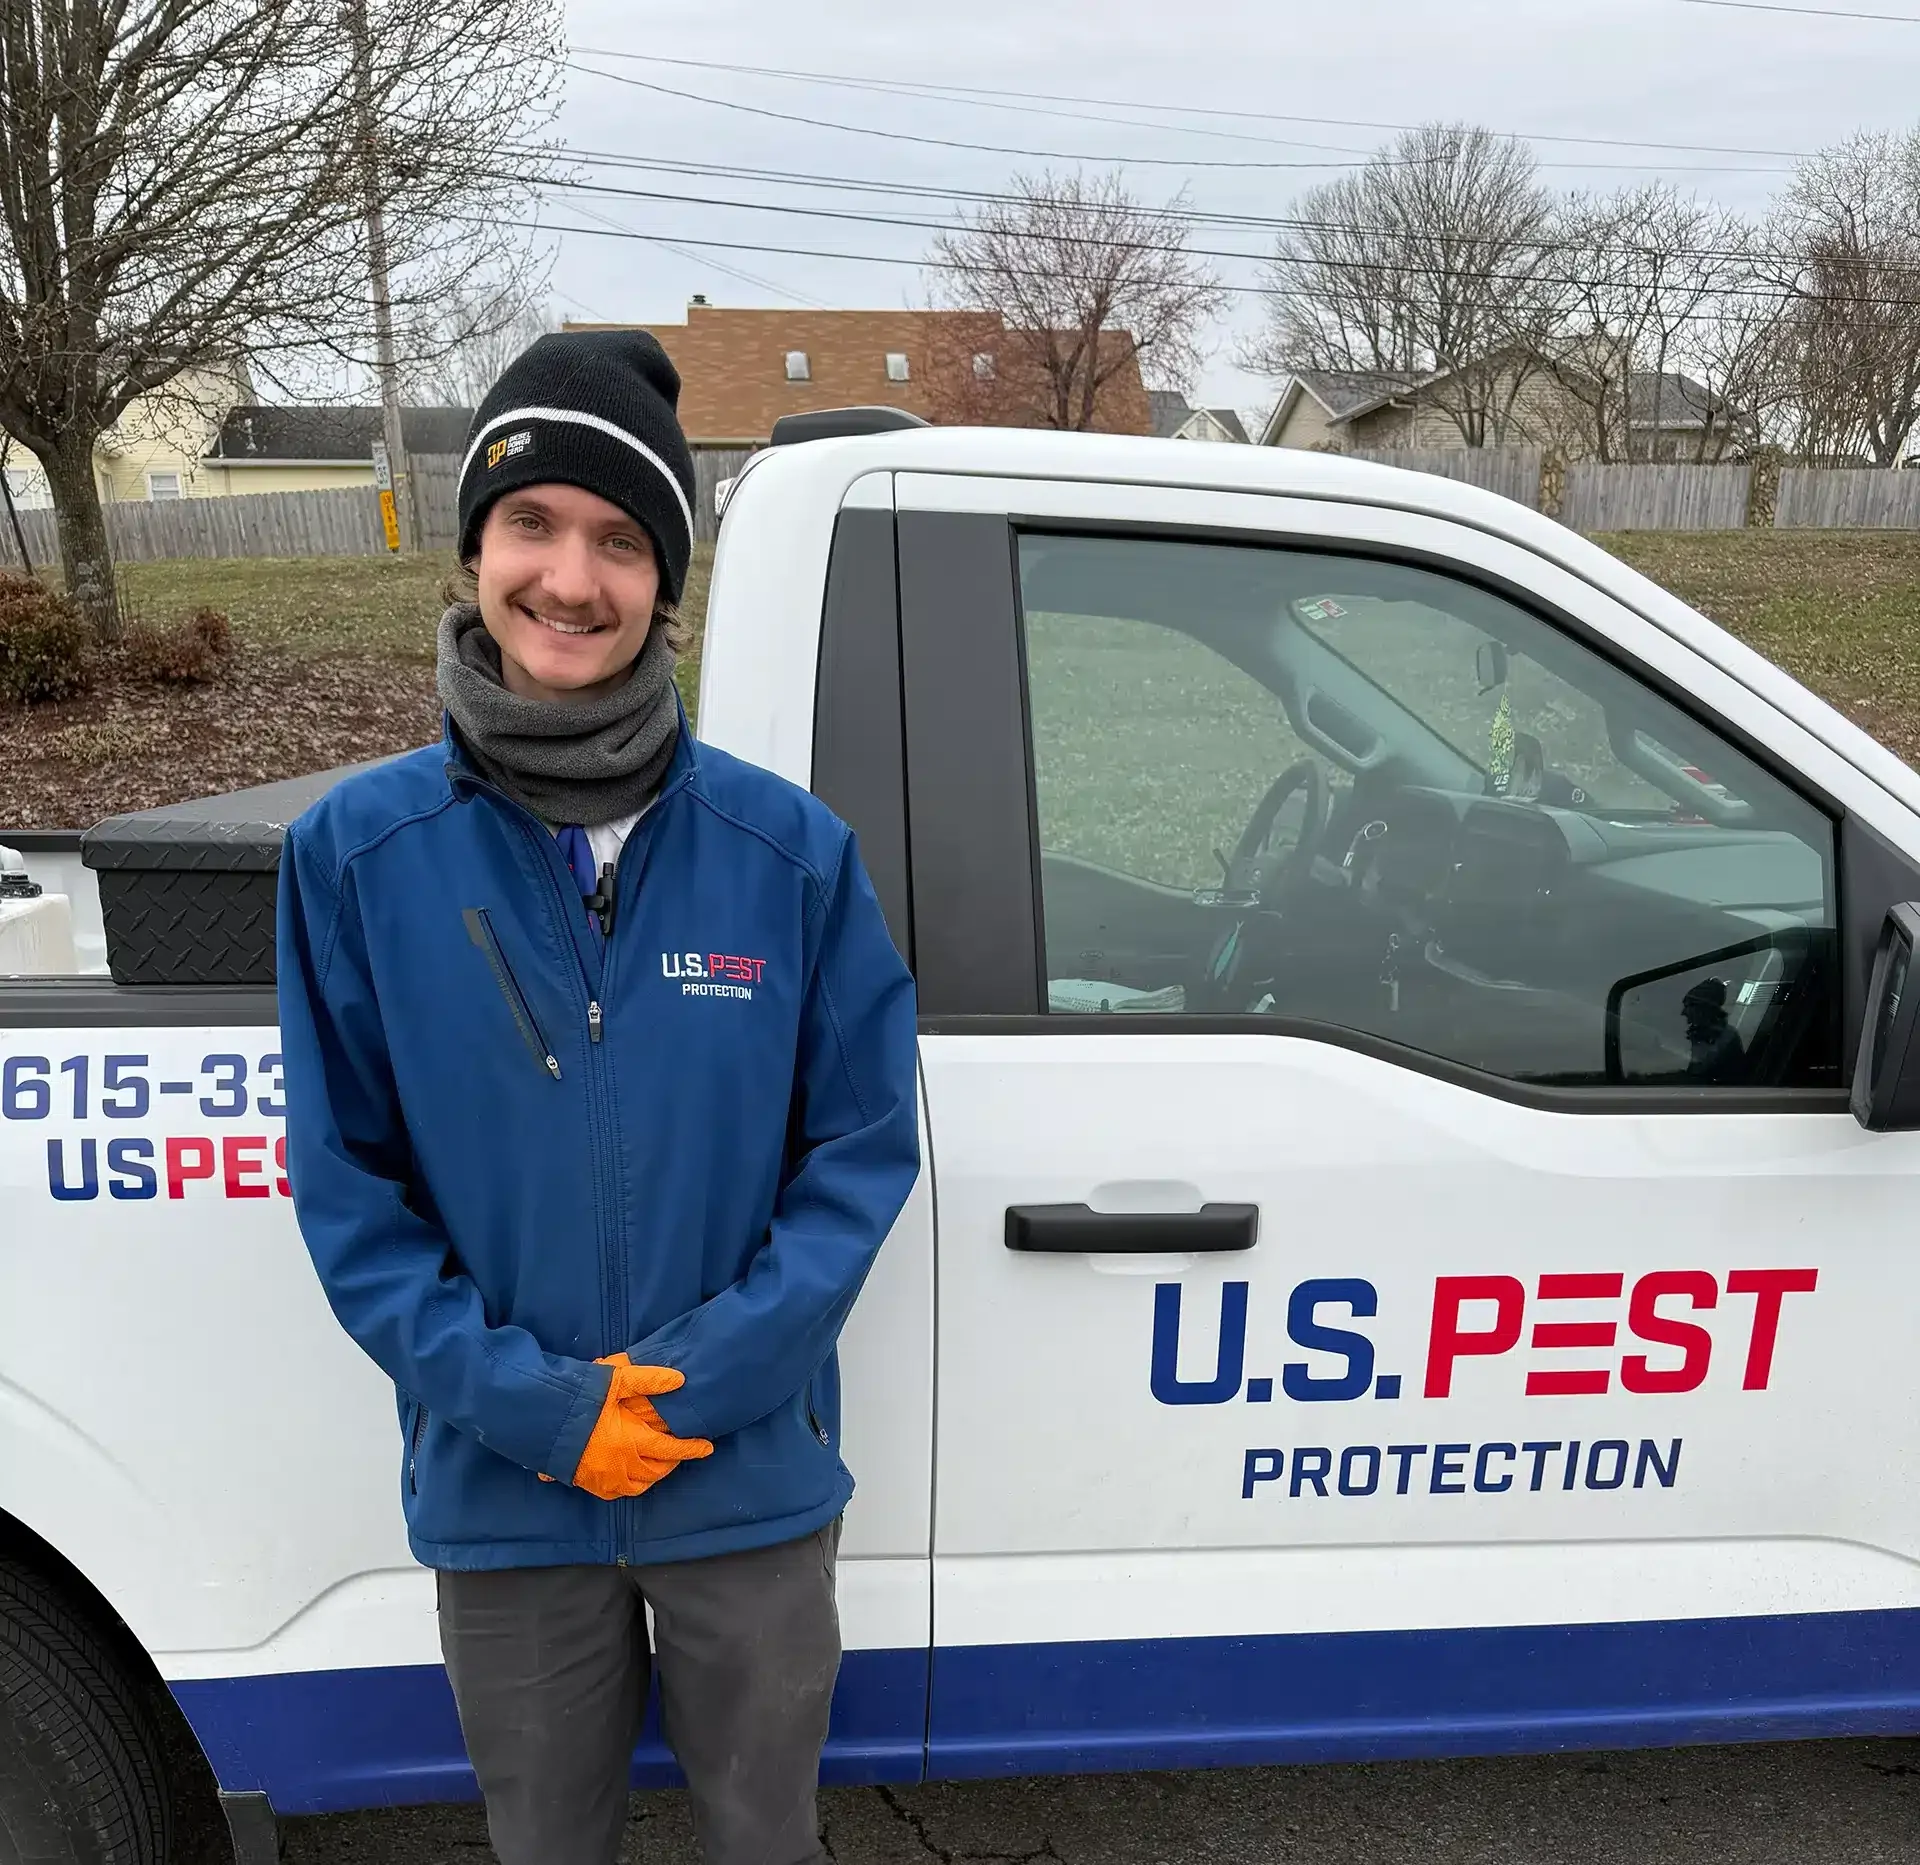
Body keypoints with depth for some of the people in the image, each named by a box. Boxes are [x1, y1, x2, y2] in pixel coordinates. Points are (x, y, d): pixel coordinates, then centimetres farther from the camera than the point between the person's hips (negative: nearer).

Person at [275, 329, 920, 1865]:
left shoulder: (790, 848, -11)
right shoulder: (360, 848, -10)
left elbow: (864, 1145, -6)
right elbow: (347, 1178, -6)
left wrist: (710, 1369, -16)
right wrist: (529, 1401, -15)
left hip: (753, 1485, 0)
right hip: (501, 1496, 1)